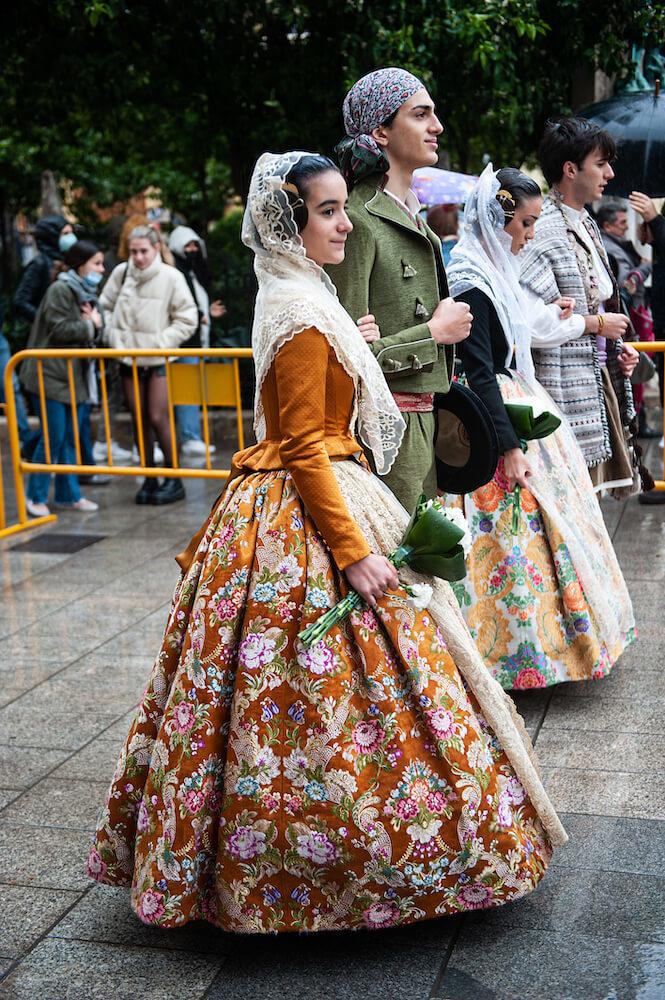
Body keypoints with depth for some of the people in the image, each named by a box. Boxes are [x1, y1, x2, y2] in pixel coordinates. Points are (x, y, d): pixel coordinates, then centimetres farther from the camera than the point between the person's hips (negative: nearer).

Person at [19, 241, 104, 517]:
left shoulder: (88, 292, 15)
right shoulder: (60, 289, -12)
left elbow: (96, 334, 17)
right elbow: (59, 328, -18)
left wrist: (96, 324, -5)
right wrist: (89, 325, -8)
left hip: (76, 376, 8)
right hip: (51, 375, -8)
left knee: (72, 437, 10)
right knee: (54, 437, -6)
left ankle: (68, 494, 18)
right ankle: (36, 496, 6)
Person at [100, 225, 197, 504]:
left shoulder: (171, 277, -9)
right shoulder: (121, 273, 0)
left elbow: (187, 320, -5)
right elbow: (106, 307, 13)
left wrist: (161, 342, -12)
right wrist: (114, 337, 1)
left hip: (158, 359, -4)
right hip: (129, 357, 4)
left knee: (158, 418, -8)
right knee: (139, 420, 8)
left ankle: (174, 480, 4)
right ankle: (149, 479, 18)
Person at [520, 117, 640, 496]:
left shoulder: (588, 224, 15)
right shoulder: (545, 230, -15)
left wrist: (617, 346, 9)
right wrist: (596, 324, -14)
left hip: (599, 378, 9)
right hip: (566, 384, -9)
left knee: (589, 490, 14)